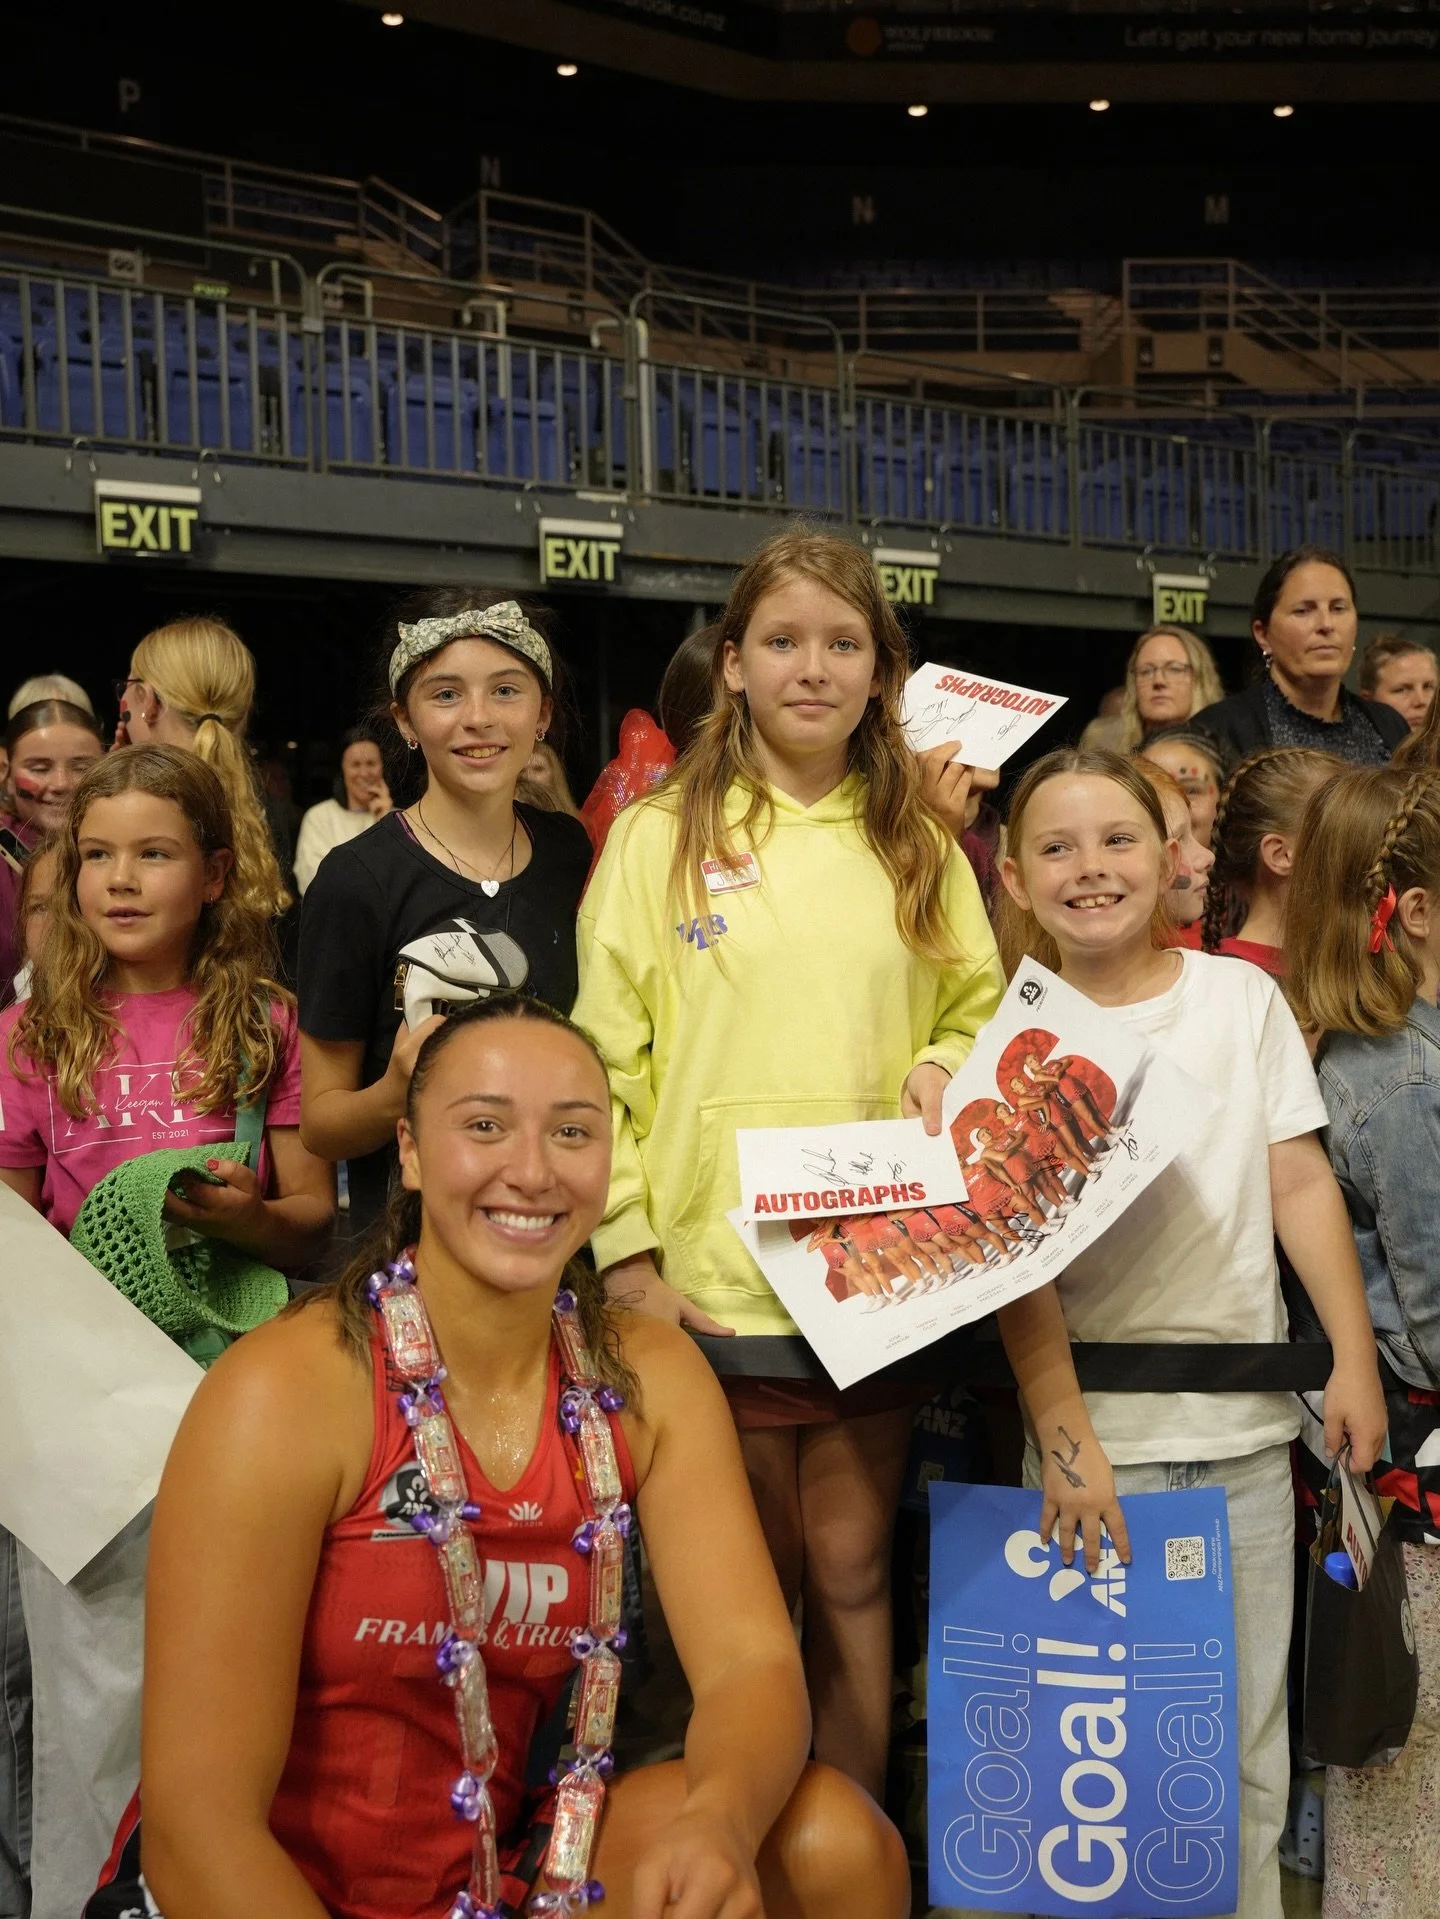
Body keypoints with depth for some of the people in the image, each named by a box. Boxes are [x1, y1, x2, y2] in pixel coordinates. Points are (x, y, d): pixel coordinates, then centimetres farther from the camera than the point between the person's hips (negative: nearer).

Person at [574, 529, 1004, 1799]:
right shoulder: (659, 837, 0)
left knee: (852, 1575, 10)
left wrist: (947, 1068, -7)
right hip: (711, 1280, -2)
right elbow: (605, 1055, -3)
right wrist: (626, 1252, -10)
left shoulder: (919, 844, 9)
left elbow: (978, 1013, 16)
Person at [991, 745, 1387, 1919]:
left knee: (1247, 1723, 8)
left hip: (1245, 1424, 2)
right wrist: (1060, 1427, -14)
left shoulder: (1243, 997, 4)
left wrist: (1355, 1357, -2)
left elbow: (1301, 1182, 5)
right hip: (1093, 1425, -1)